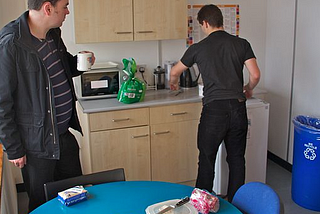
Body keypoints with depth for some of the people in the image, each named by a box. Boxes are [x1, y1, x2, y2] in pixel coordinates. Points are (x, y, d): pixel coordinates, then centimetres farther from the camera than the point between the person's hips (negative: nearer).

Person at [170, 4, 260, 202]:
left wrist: (173, 83, 40)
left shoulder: (199, 48, 4)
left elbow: (175, 72, 17)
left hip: (214, 110, -2)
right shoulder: (241, 43, 6)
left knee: (207, 160, 11)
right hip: (238, 108, 3)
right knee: (237, 159, 15)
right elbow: (255, 75, 1)